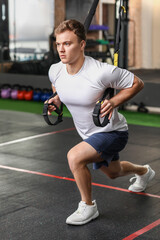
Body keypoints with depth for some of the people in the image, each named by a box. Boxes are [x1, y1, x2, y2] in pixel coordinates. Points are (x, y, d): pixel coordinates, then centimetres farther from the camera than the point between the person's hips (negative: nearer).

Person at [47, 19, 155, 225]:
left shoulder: (102, 72, -32)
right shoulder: (55, 71, -14)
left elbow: (137, 83, -16)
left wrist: (113, 102, -29)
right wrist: (56, 100, -9)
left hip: (112, 131, -7)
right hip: (88, 133, 7)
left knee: (74, 157, -29)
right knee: (113, 172, 30)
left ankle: (88, 207, -5)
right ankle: (144, 172, 65)